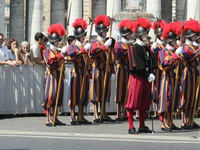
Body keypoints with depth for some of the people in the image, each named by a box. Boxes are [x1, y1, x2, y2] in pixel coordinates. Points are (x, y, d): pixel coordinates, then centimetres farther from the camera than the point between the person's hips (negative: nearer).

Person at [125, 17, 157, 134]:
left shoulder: (147, 48, 14)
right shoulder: (134, 48, -9)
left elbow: (152, 63, 10)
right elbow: (137, 66, -15)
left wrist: (151, 74, -7)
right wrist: (147, 76, -13)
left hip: (146, 79, 8)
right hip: (137, 77, -8)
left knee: (144, 103, 11)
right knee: (133, 102, -5)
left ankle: (142, 126, 17)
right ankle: (131, 127, -4)